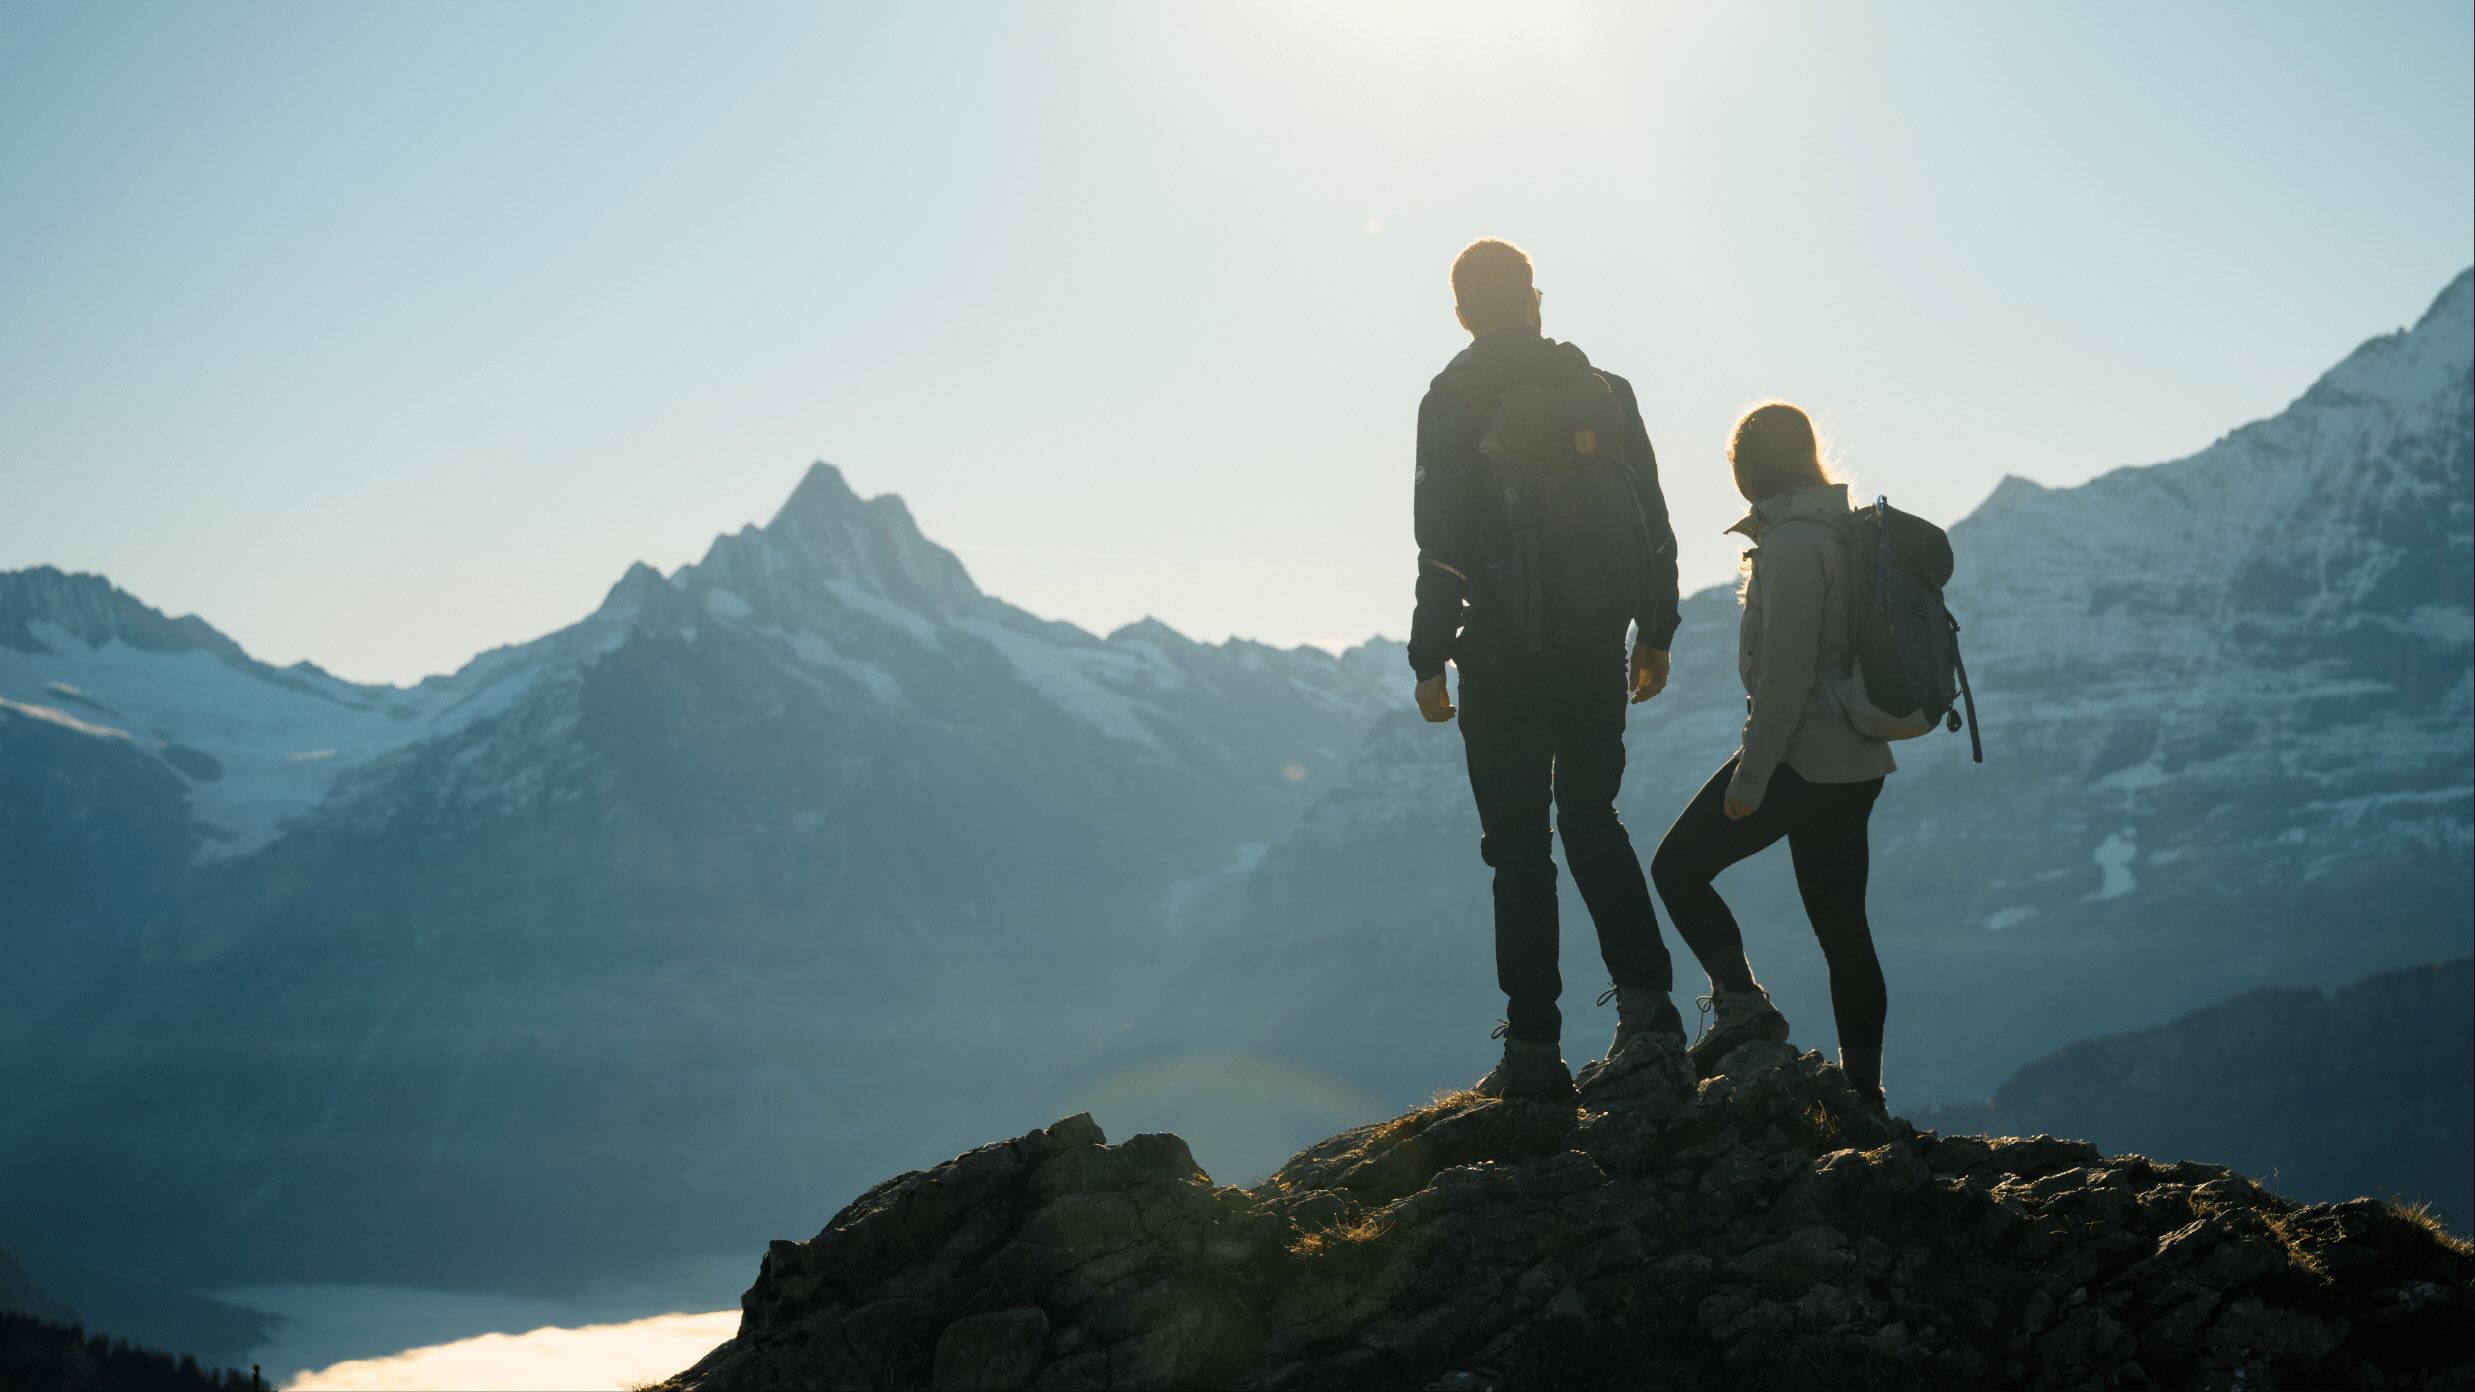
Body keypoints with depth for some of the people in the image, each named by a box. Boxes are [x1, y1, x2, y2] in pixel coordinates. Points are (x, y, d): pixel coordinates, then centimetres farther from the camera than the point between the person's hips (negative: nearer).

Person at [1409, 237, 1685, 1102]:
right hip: (1598, 645, 4)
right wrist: (1654, 634, 16)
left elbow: (1444, 544, -13)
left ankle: (1534, 1052, 3)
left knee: (1519, 847, 2)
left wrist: (1428, 659, -7)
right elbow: (1653, 520, 8)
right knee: (1593, 821, 19)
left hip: (1506, 654, -4)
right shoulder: (1604, 389, 7)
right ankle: (1645, 1000, 8)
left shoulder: (1454, 402, -6)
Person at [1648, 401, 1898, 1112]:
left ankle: (1742, 1002, -8)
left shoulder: (1791, 542, -16)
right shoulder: (1843, 530, 13)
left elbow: (1784, 673, -21)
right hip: (1855, 759, 9)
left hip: (1803, 755, -9)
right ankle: (1863, 1090, 14)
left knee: (1678, 865, 3)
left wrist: (1749, 777, -17)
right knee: (1842, 927, 11)